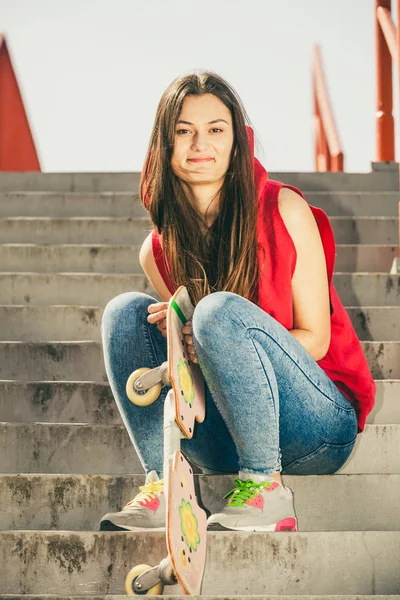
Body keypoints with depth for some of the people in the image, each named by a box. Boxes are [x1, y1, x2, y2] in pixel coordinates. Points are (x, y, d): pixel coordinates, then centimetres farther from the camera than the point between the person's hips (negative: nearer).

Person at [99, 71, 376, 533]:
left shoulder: (283, 209, -7)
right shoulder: (157, 250, 4)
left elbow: (315, 338, -7)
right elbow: (191, 350, 10)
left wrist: (211, 341, -22)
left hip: (319, 427, -4)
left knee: (220, 309, -28)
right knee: (124, 312, -8)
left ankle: (266, 488, -19)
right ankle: (161, 484, -14)